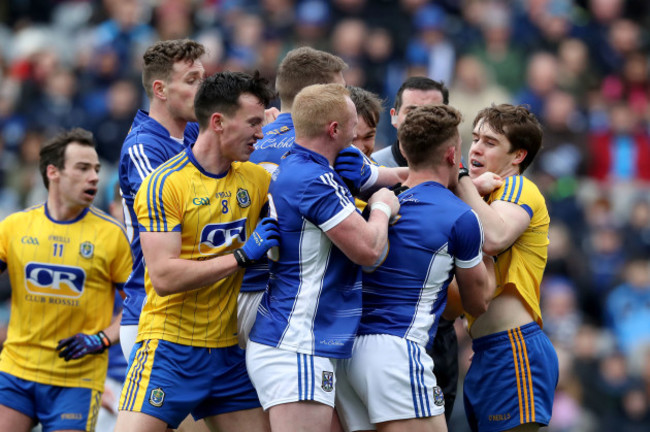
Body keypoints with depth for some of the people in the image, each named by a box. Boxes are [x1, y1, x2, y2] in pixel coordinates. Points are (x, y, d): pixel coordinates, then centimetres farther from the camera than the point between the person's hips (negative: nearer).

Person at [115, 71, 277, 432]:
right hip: (169, 347, -6)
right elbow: (164, 277, -19)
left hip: (227, 348, 6)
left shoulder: (255, 178, 8)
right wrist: (242, 256, -18)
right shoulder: (164, 185, -11)